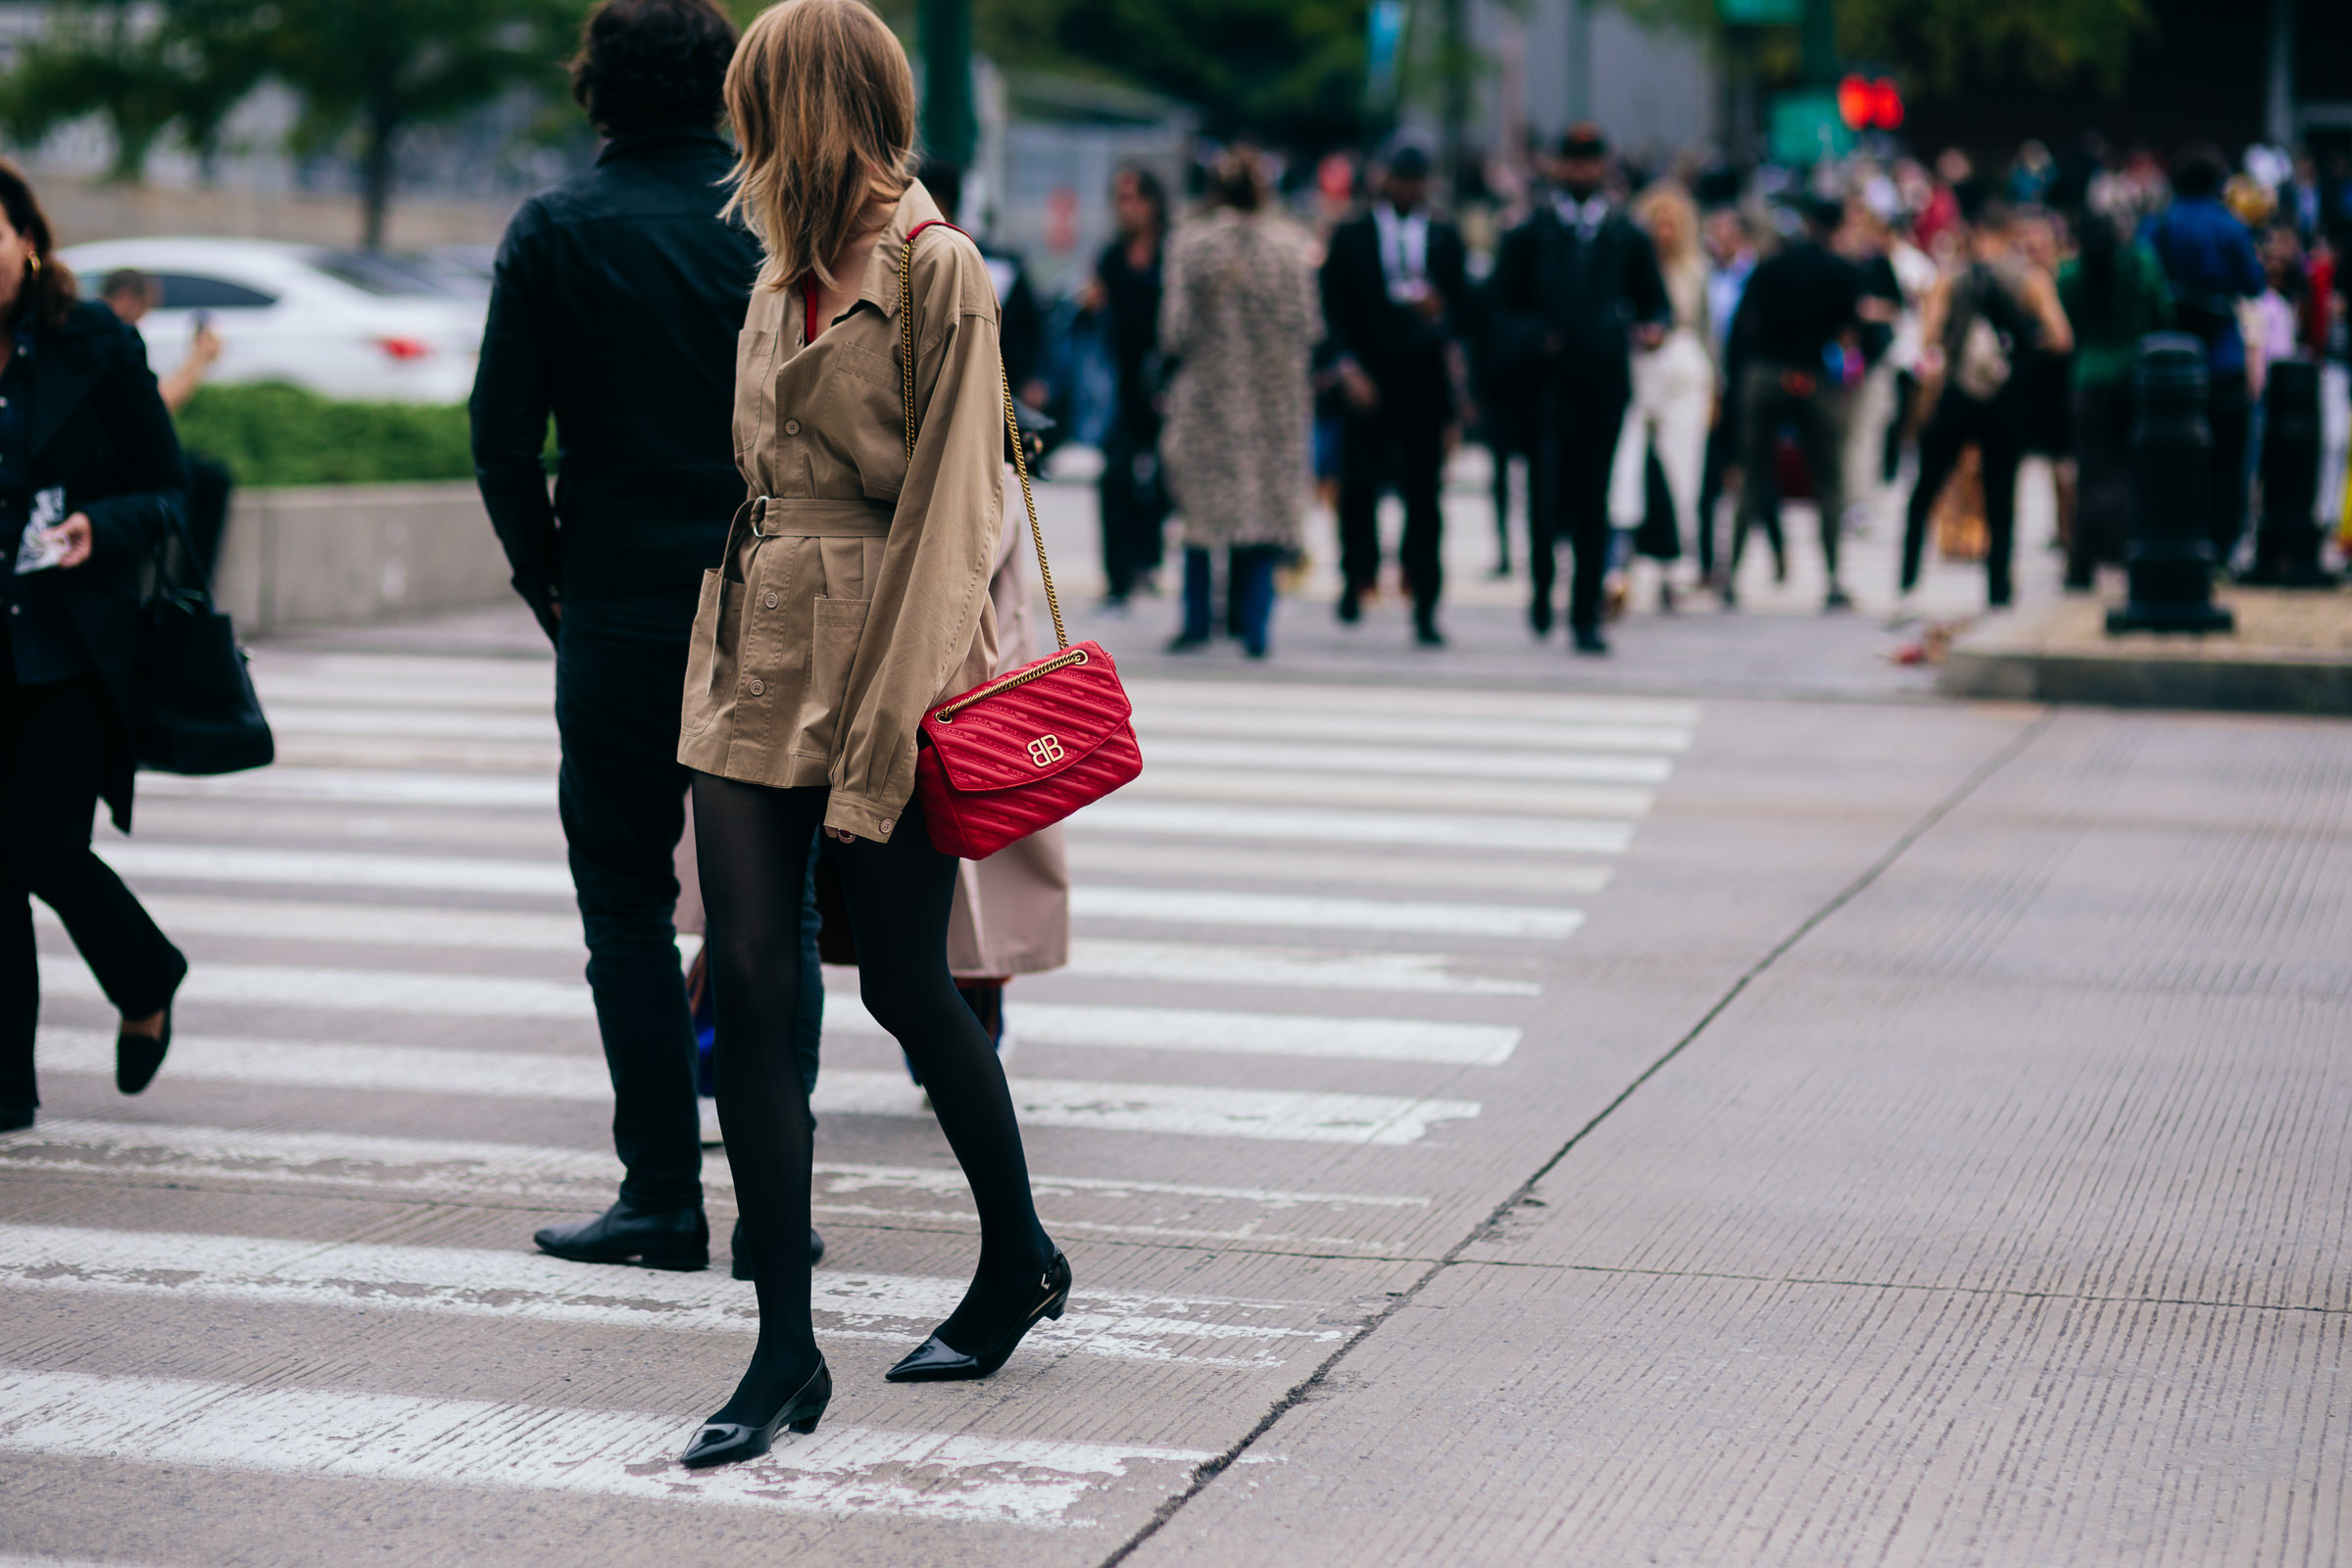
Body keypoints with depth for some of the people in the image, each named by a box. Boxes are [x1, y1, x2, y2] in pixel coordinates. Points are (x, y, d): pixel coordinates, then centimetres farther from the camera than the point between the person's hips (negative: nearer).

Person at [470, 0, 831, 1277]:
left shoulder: (555, 231, -3)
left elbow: (501, 428, -5)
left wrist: (543, 572, 8)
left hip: (619, 615, -2)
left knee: (628, 906, 7)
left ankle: (663, 1196, 5)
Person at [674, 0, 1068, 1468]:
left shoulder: (937, 269, -11)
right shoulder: (786, 269, 13)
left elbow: (947, 507, -14)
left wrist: (890, 714, -18)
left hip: (881, 655, -7)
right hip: (756, 657, 7)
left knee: (907, 984, 5)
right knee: (748, 980, -2)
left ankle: (1021, 1261, 29)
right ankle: (786, 1348, 2)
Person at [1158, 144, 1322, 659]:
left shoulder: (1190, 243, -6)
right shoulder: (1292, 245, -4)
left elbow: (1176, 330, -7)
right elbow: (1309, 327, -2)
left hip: (1208, 389, 0)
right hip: (1275, 399, 1)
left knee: (1202, 505, 11)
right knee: (1267, 511, 5)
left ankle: (1197, 620, 12)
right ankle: (1254, 628, 1)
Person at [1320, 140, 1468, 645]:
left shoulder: (1445, 238, 12)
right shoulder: (1350, 237, 8)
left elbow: (1465, 304, 11)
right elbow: (1334, 310, 3)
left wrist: (1440, 313, -11)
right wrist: (1348, 366, -9)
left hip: (1425, 382, 1)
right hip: (1368, 384, -1)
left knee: (1423, 495, -2)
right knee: (1358, 486, -2)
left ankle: (1425, 609, 1)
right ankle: (1357, 575, 23)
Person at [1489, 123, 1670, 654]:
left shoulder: (1627, 239, 16)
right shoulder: (1527, 237, 8)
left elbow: (1655, 300, 17)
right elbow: (1503, 311, 5)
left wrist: (1654, 326, -6)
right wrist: (1533, 338, -15)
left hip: (1604, 386, 2)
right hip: (1546, 385, -2)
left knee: (1593, 502, 1)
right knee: (1547, 495, -10)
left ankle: (1585, 615, 7)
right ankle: (1543, 587, 16)